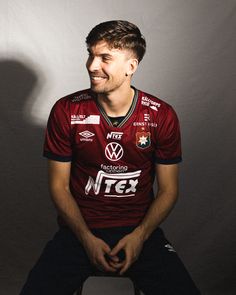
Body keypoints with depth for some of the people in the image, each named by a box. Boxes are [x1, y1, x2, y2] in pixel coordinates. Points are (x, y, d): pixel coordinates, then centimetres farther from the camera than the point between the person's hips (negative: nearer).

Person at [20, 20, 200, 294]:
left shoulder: (162, 116, -6)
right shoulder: (66, 111, -7)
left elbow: (168, 190, 1)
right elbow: (59, 185, -1)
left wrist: (140, 236, -13)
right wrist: (87, 238, -11)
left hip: (140, 229, 0)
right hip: (79, 228, 0)